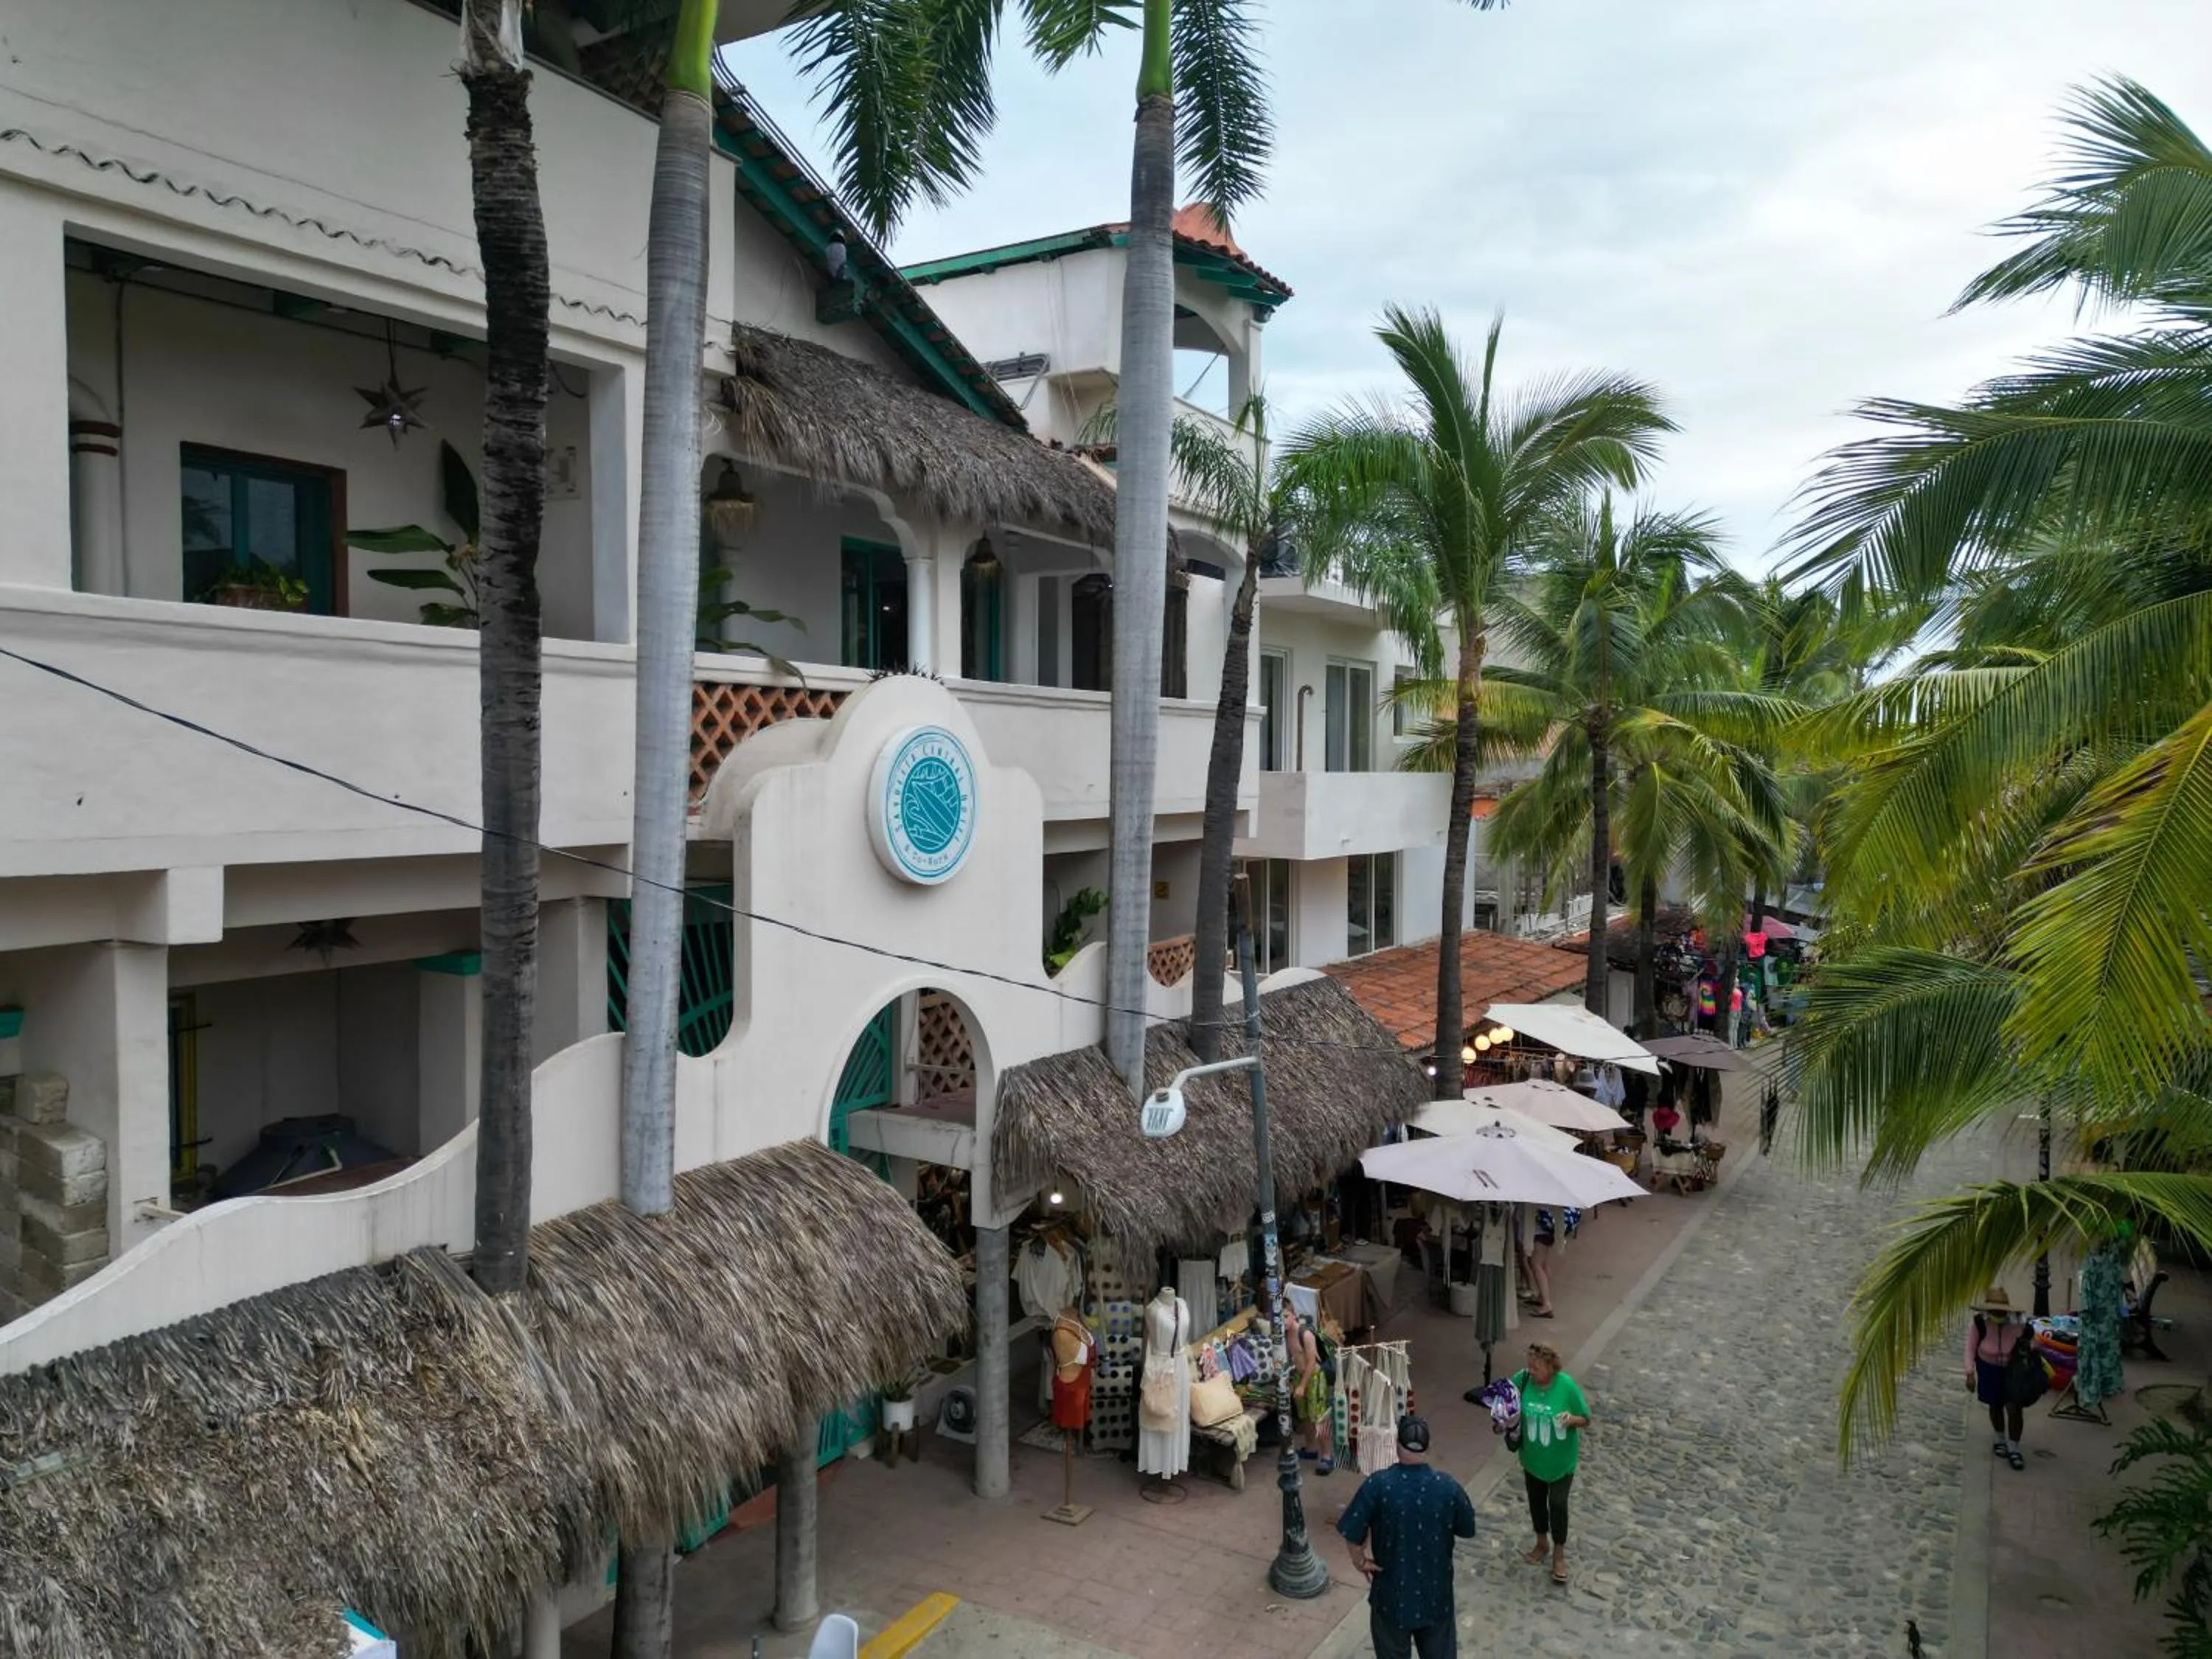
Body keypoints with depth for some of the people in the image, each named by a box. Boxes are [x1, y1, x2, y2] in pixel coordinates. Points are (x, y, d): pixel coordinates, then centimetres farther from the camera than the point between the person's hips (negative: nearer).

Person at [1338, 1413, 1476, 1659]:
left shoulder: (1379, 1484, -21)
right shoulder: (1448, 1486, -15)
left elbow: (1352, 1532, -18)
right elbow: (1467, 1529, 1)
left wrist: (1359, 1560, 0)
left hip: (1392, 1593, -1)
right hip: (1436, 1592, 1)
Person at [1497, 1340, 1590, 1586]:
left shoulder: (1568, 1386, -24)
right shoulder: (1523, 1379, -17)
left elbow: (1586, 1420, -12)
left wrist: (1572, 1420, -33)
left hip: (1561, 1459, -3)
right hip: (1533, 1457, 3)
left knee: (1557, 1504, 7)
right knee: (1536, 1500, 19)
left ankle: (1559, 1555, 30)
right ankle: (1542, 1544, 44)